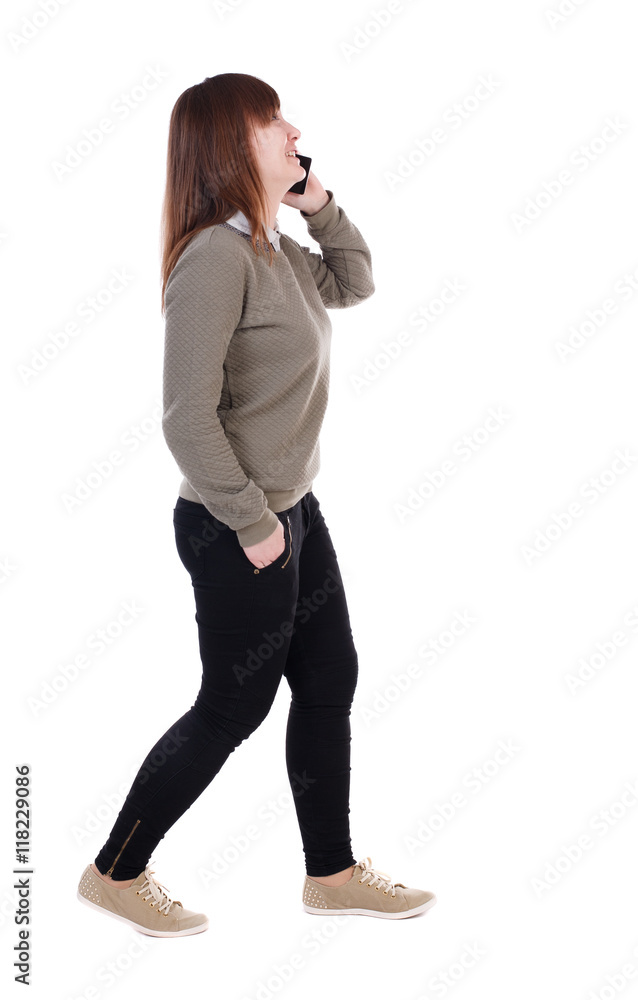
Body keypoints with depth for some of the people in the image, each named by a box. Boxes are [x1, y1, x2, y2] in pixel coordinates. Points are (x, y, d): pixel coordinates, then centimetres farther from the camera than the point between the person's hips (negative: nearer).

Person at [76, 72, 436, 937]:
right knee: (233, 706, 4)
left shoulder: (275, 249, 6)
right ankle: (116, 873, 23)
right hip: (238, 530, -9)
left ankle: (332, 872, 31)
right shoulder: (216, 257, -23)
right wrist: (254, 524, -19)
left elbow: (355, 283, 24)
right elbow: (187, 417, -26)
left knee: (331, 682, 15)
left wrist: (319, 203, 7)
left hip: (292, 510, 9)